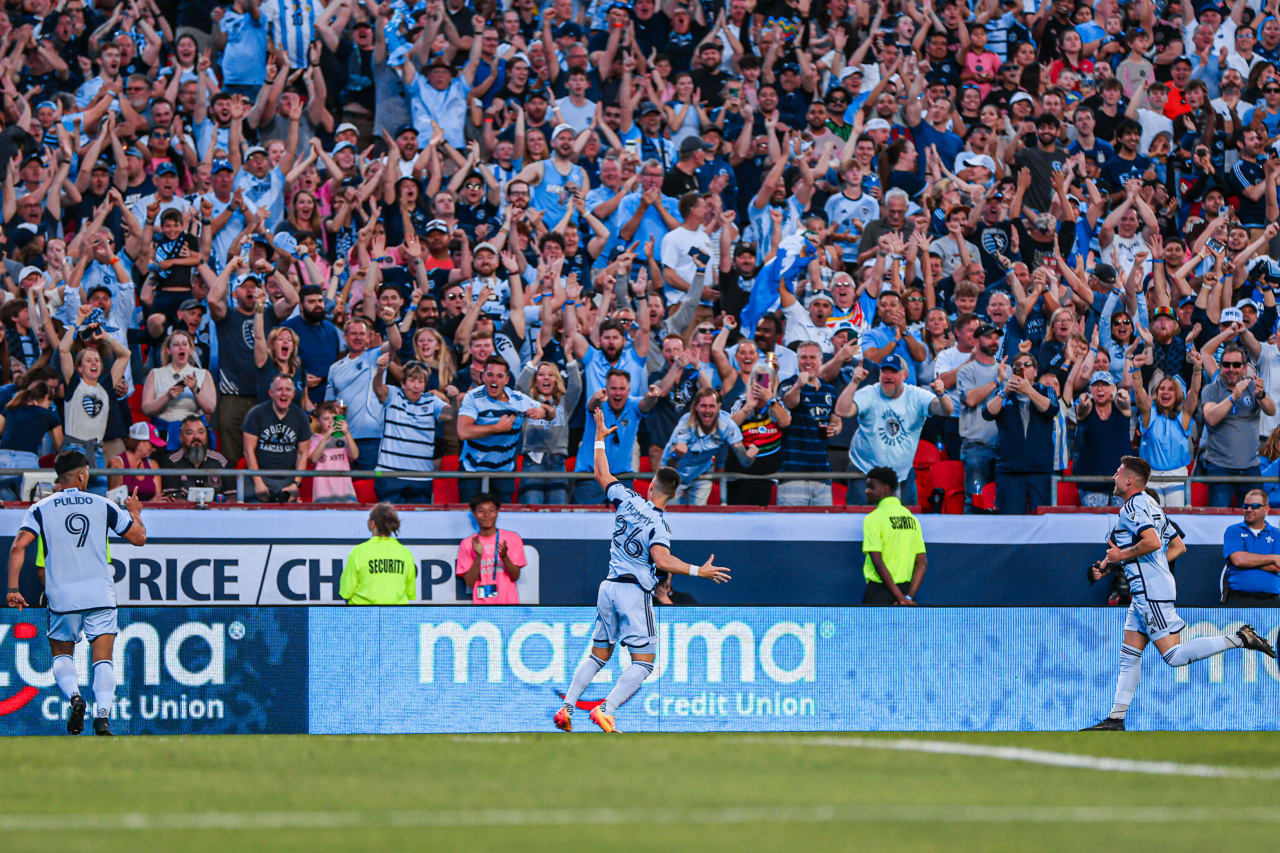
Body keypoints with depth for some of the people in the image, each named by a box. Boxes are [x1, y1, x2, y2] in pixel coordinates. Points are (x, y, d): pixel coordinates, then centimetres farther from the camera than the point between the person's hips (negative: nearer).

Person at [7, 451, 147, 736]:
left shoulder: (41, 509, 3)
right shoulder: (102, 505, 4)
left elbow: (19, 546, -9)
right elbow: (139, 538, 11)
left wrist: (13, 589, -8)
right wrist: (135, 513, 31)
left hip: (62, 595, 0)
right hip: (100, 594, 0)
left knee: (61, 655, 17)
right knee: (103, 659, 1)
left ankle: (73, 696, -11)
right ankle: (102, 715, -18)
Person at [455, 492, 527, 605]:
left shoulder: (512, 538, 5)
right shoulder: (467, 544, 6)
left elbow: (515, 576, 2)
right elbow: (470, 582, 0)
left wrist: (504, 556, -16)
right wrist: (478, 556, -13)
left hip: (508, 603, 0)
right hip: (482, 604, 0)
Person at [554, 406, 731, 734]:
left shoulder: (628, 500, 3)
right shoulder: (657, 524, -13)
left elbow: (601, 475, 18)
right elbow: (662, 560, -30)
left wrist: (600, 438, 30)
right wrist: (698, 571, -28)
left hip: (609, 587, 7)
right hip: (635, 593, -7)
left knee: (598, 655, 17)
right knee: (643, 662, -5)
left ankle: (567, 707, 9)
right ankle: (606, 710, -21)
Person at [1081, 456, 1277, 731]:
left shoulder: (1133, 506, -13)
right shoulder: (1148, 503, 18)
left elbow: (1152, 542, -28)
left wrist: (1121, 555, -12)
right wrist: (1108, 566, 22)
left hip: (1152, 592, -10)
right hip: (1144, 593, 10)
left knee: (1174, 655, -13)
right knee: (1129, 655, 10)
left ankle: (1239, 639, -12)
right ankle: (1116, 719, 10)